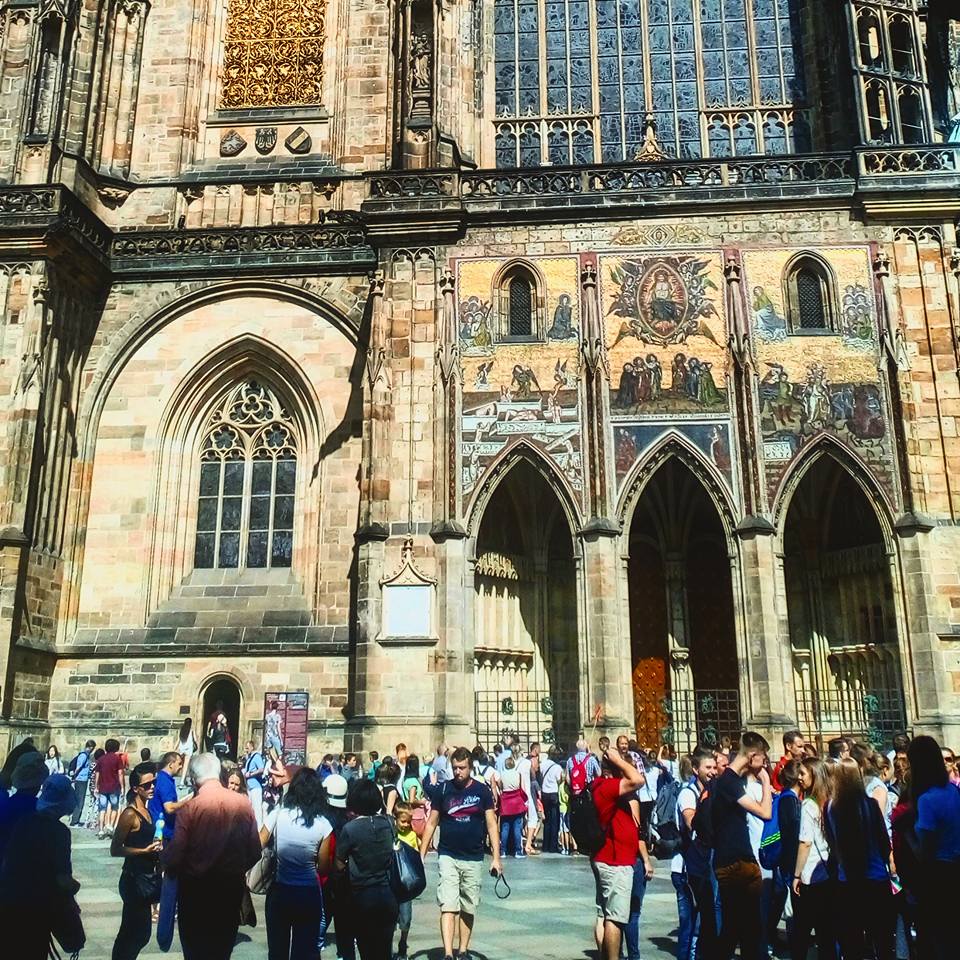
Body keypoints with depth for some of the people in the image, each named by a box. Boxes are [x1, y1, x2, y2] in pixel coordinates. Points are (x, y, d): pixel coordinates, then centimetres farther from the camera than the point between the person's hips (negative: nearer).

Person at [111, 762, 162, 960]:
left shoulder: (146, 811, 8)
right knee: (137, 933, -4)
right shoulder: (130, 814, -16)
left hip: (146, 877, 8)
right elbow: (115, 850, -18)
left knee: (133, 932, 17)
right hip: (134, 879, -8)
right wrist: (145, 851, -22)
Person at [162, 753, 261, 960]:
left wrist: (165, 854, 4)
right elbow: (254, 852, -4)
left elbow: (173, 857, -19)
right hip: (232, 887, 3)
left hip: (196, 889, -3)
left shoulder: (190, 808, -18)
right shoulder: (242, 803, -8)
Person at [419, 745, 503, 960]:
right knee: (448, 907, -10)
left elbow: (491, 824, 0)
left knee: (468, 909, 10)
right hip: (448, 856, -1)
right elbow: (431, 823, 5)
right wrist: (421, 854, 0)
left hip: (474, 858, 1)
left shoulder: (482, 791, -1)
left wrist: (496, 857, -6)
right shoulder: (442, 790, 0)